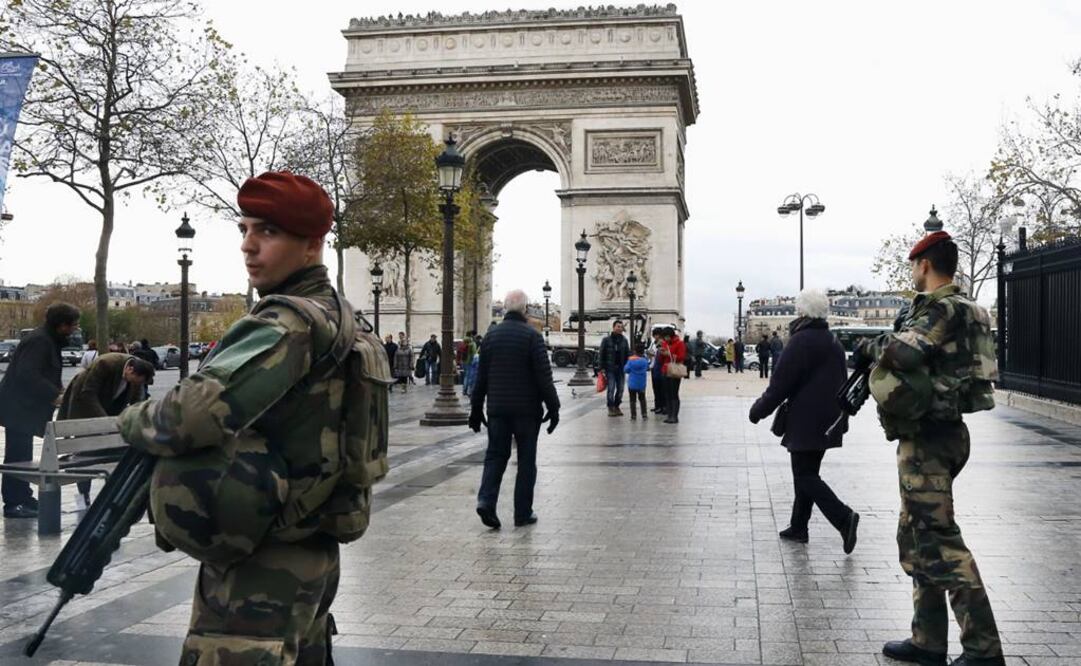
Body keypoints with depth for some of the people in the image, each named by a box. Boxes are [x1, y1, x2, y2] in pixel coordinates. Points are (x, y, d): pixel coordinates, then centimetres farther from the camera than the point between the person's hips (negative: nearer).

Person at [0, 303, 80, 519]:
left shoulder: (49, 339, 12)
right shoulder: (39, 341, -20)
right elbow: (27, 375, -28)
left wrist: (59, 389, 4)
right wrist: (54, 395, -26)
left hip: (24, 407, 10)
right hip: (18, 407, -10)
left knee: (22, 455, 16)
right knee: (18, 455, -6)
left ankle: (23, 497, 24)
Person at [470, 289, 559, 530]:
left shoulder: (491, 335, 5)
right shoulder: (531, 336, -9)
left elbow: (481, 376, 8)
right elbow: (544, 375, -12)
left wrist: (476, 408, 14)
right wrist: (553, 407, -6)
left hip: (497, 409, 4)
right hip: (526, 409, -4)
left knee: (495, 455, 10)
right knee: (526, 460, 6)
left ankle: (486, 500, -9)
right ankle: (523, 513, 9)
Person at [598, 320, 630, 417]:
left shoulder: (624, 340, 8)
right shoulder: (606, 339, -3)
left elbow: (627, 354, 10)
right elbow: (602, 354, -3)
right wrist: (602, 368, -8)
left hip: (621, 369, 4)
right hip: (610, 369, -4)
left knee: (620, 389, 6)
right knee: (611, 389, -7)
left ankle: (617, 406, 20)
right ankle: (610, 408, 3)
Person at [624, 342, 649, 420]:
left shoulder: (631, 360, -11)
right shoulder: (645, 360, -8)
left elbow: (626, 370, -9)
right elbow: (648, 368, 6)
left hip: (632, 384, -2)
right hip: (641, 384, 2)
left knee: (633, 399, 6)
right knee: (642, 399, 16)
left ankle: (633, 415, 2)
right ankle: (644, 415, 11)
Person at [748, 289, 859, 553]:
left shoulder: (802, 340, -14)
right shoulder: (834, 343, 14)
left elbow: (781, 382, -15)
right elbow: (841, 381, 21)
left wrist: (759, 409, -6)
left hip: (805, 423, -9)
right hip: (826, 421, 9)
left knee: (805, 476, -6)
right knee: (807, 473, 16)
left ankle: (843, 517, -17)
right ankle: (798, 527, 21)